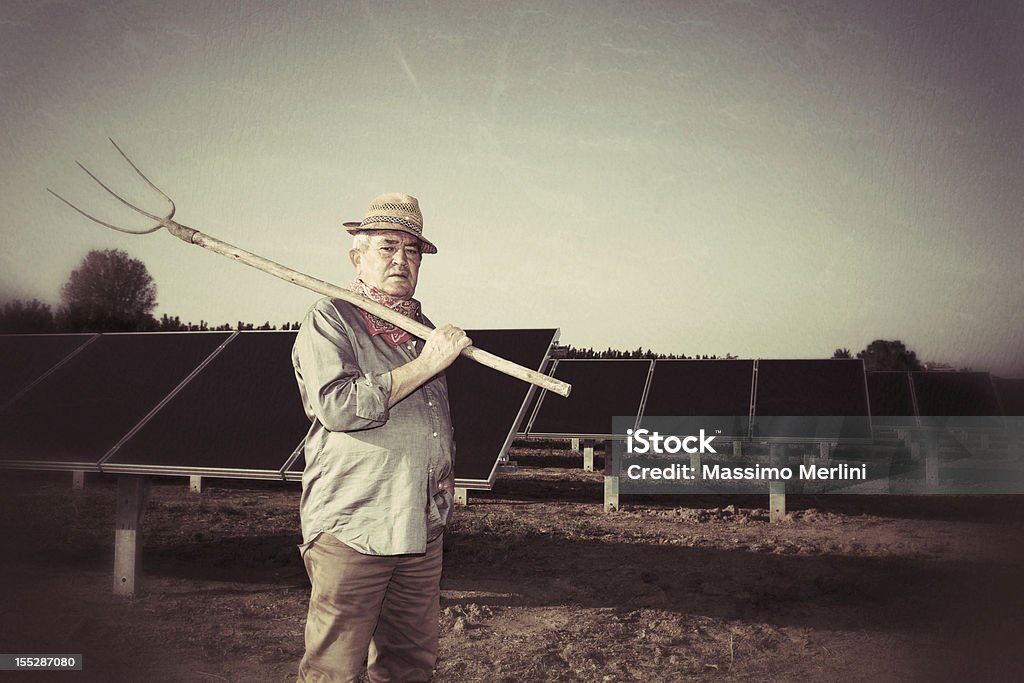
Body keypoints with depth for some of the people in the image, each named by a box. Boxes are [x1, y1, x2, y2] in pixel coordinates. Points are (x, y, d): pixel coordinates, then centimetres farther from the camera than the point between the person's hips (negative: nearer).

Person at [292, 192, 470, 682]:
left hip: (423, 531, 7)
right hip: (350, 530, -6)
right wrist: (424, 364, -15)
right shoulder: (329, 320, -4)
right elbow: (337, 406, -20)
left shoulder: (424, 327, 18)